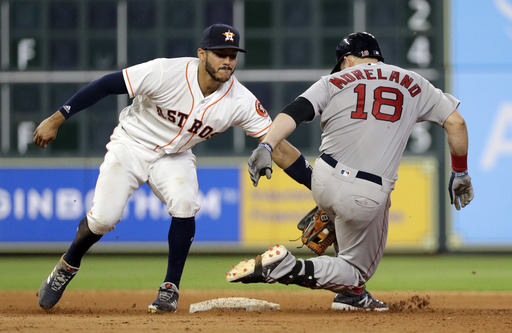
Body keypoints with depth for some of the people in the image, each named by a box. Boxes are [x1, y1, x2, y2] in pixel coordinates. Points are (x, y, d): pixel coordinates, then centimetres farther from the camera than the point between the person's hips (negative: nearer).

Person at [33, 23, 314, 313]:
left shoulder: (241, 101, -21)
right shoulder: (167, 72, -30)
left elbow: (278, 147, -20)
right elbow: (106, 85, -24)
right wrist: (56, 120, -22)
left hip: (175, 157, 2)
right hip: (132, 145, -2)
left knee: (185, 205, -26)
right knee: (103, 218, -11)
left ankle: (170, 289, -9)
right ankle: (66, 268, 21)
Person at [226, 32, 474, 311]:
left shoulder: (334, 82, 8)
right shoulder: (412, 84, 11)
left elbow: (295, 112, -8)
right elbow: (455, 122, 10)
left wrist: (266, 146, -19)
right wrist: (460, 173, 20)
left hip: (323, 183, 3)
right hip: (367, 195, -3)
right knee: (357, 269, 11)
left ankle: (351, 293, 28)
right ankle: (290, 269, -14)